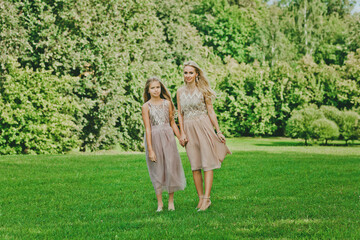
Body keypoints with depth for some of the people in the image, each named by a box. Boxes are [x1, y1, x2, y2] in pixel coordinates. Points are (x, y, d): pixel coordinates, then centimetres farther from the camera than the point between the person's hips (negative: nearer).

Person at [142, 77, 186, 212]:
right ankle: (159, 203, 11)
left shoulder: (167, 103, 4)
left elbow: (172, 122, 12)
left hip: (168, 137, 2)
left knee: (171, 167, 1)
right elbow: (147, 129, -7)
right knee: (157, 170, 3)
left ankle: (171, 201, 12)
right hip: (154, 138, -2)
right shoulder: (146, 106, -3)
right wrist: (150, 149, -11)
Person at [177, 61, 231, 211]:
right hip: (189, 129, 4)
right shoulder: (180, 92, 9)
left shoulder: (203, 90, 0)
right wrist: (182, 133, 2)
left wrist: (218, 131, -1)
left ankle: (207, 198, -10)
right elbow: (180, 114, 11)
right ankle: (200, 198, 9)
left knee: (207, 164, -8)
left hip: (204, 127, -3)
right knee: (195, 166, 4)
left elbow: (211, 112, 1)